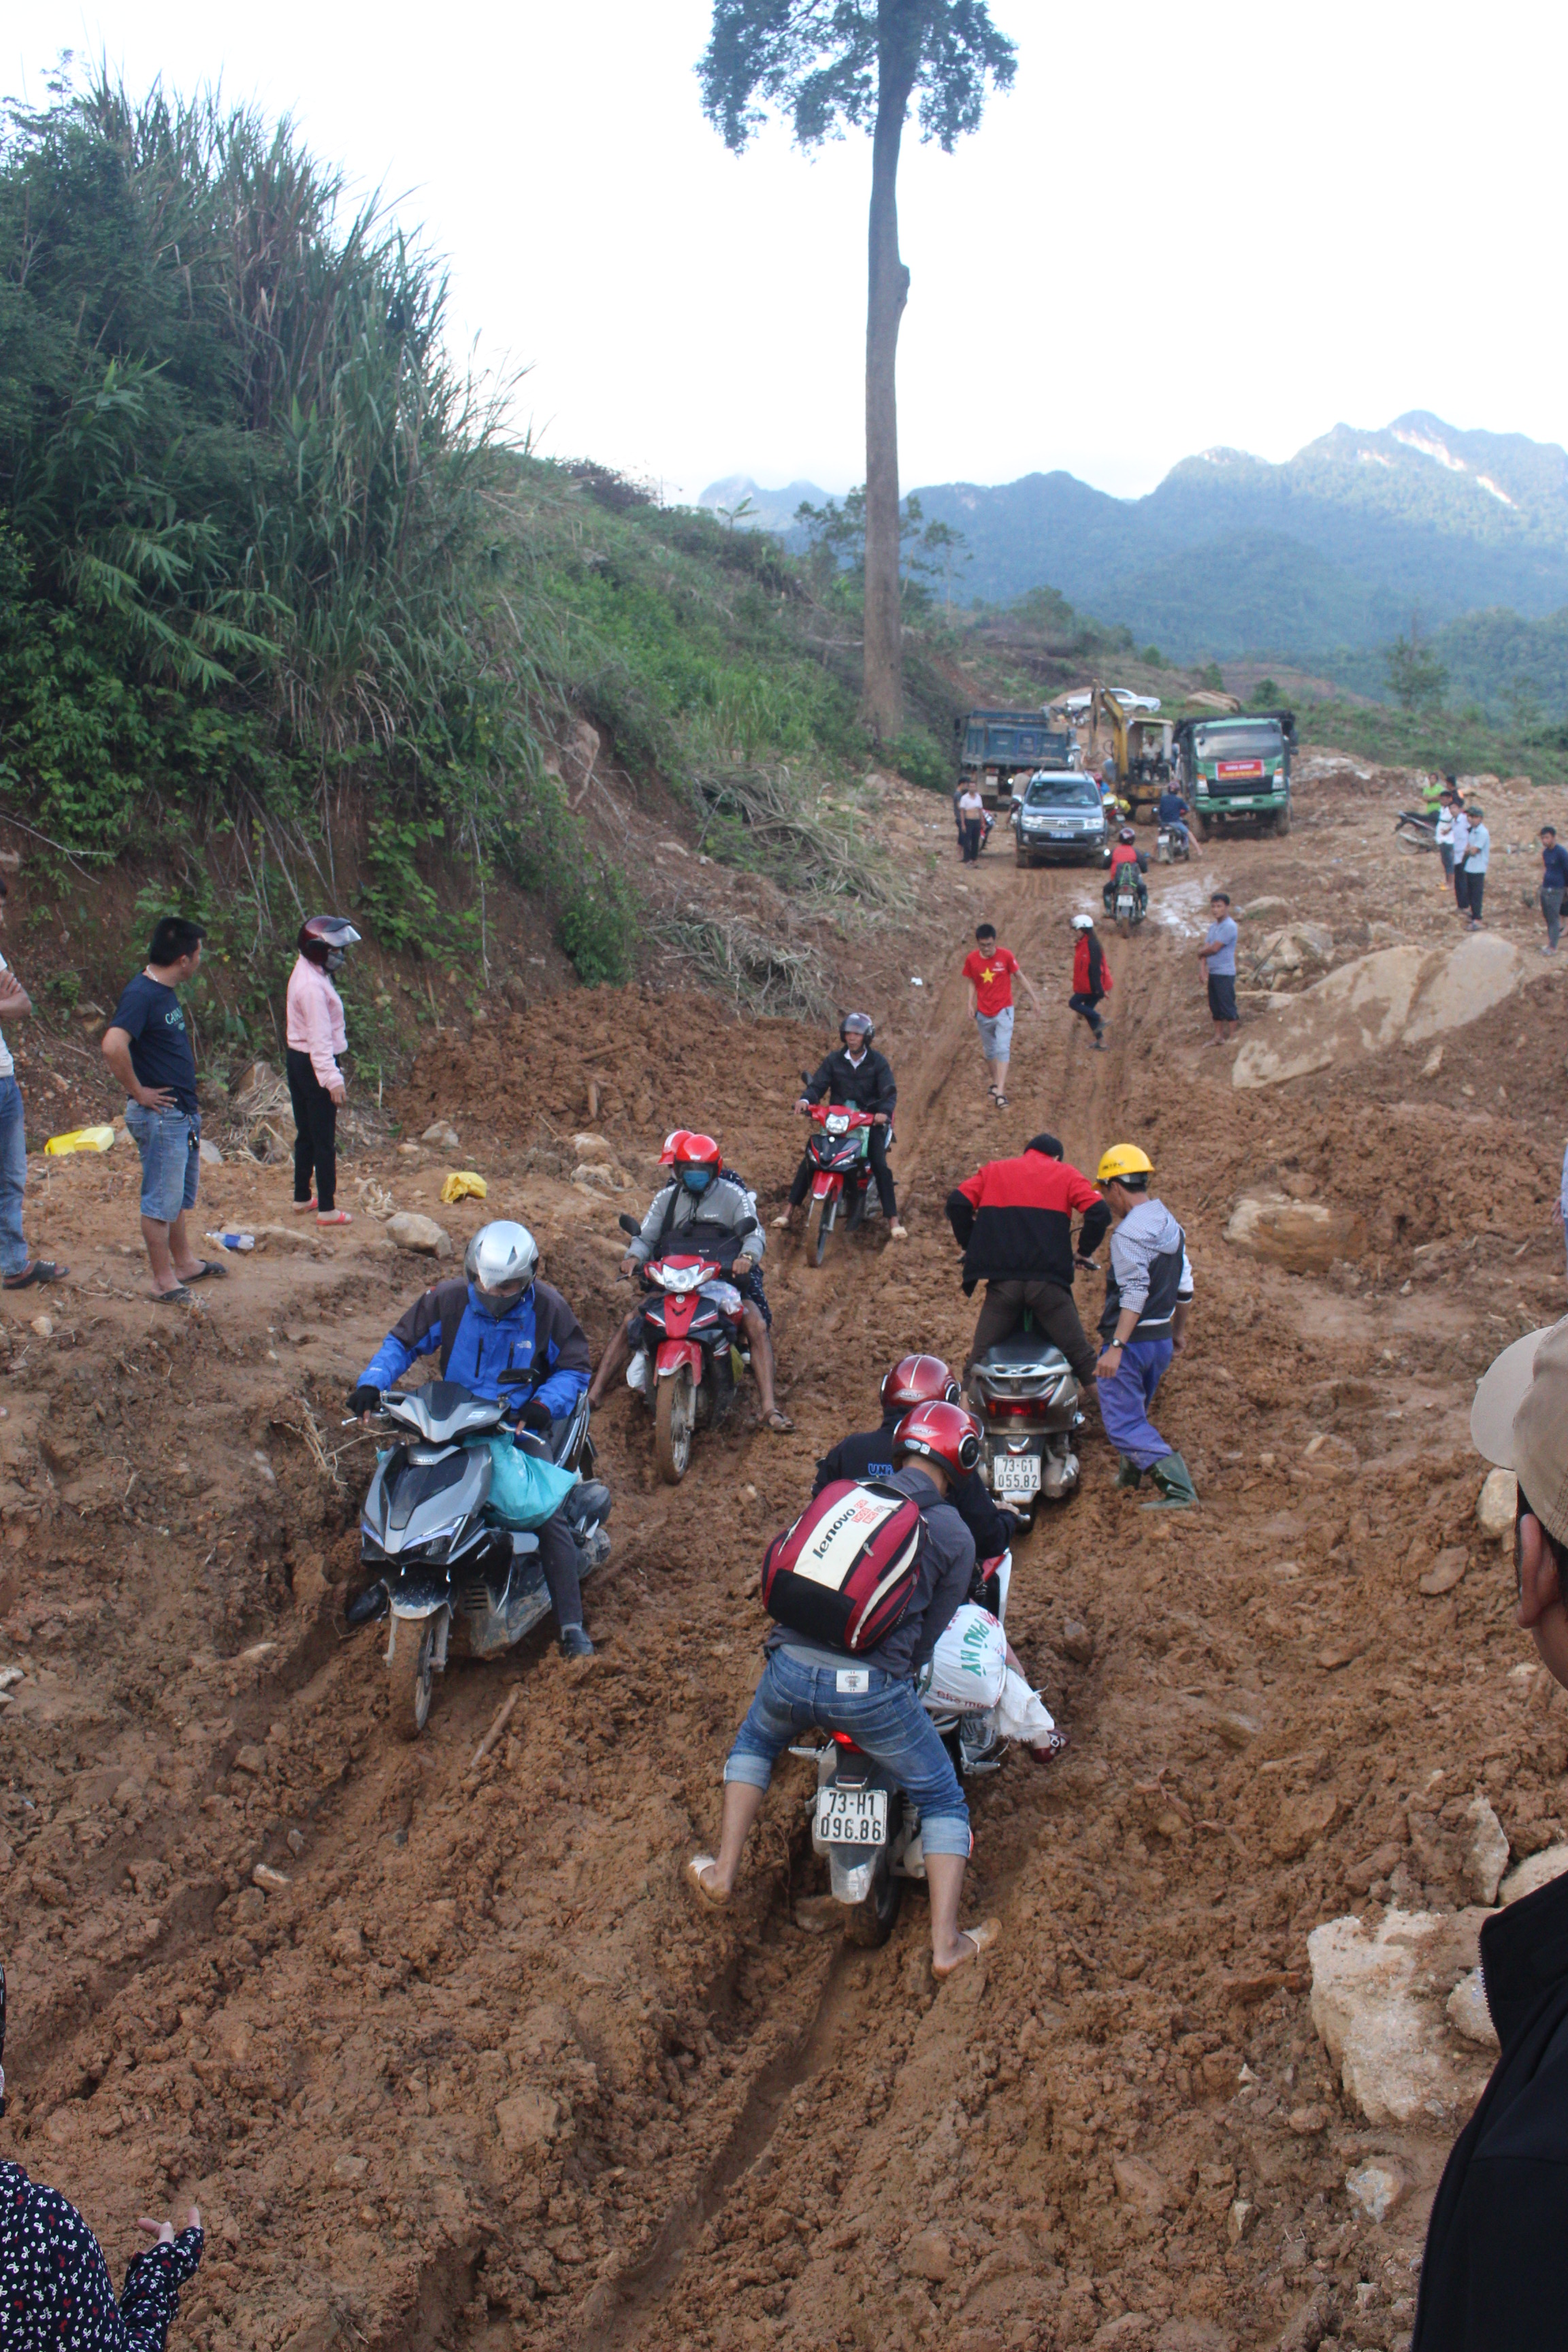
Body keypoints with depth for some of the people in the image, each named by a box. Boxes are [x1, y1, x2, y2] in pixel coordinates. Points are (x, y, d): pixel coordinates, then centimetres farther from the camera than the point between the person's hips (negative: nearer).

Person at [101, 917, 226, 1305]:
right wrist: (139, 1093, -22)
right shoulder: (141, 993, -20)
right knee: (161, 1200, -1)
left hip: (183, 1113, 10)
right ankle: (164, 1281, 6)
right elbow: (113, 1046, -33)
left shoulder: (165, 992, 10)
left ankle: (185, 1262, 34)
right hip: (160, 1115, -10)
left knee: (180, 1195, 21)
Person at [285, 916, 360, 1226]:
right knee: (324, 1140, -2)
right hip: (313, 1064, -10)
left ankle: (302, 1198, 28)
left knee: (306, 1134, 18)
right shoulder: (313, 986, -22)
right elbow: (319, 1037, -26)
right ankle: (327, 1209, 3)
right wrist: (332, 1078, -27)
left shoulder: (307, 973, 10)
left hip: (299, 1060, 10)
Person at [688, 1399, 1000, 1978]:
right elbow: (929, 1632, 7)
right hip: (872, 1690, -3)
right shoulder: (955, 1536, 5)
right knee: (943, 1802, 18)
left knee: (754, 1742, 36)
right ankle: (946, 1943, 15)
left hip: (790, 1669, 3)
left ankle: (723, 1870, 32)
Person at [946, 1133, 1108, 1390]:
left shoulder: (993, 1170, 18)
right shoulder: (1066, 1174, 12)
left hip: (1002, 1280, 1)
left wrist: (971, 1247, 15)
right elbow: (1098, 1212, -1)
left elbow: (958, 1202, 5)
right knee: (1082, 1357, 8)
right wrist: (1085, 1252, 12)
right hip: (1047, 1281, -1)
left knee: (978, 1359, 9)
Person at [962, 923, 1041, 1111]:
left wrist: (1034, 997, 5)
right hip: (983, 1013, 3)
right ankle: (996, 1083, 36)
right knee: (989, 1051, 14)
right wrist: (971, 1004, -3)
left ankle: (1000, 1092, -19)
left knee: (1003, 1049, -14)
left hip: (1003, 1011, -3)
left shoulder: (1006, 956, -10)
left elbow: (1020, 976, 2)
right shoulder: (971, 959, -4)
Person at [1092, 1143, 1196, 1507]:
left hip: (1131, 1340, -9)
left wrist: (1116, 1346, -30)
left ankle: (1178, 1487, -18)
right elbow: (1185, 1289, 16)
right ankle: (1133, 1470, 44)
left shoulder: (1129, 1232, -18)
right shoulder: (1171, 1225, 11)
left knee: (1123, 1422, -7)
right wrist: (1179, 1331, 28)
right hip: (1162, 1340, 9)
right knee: (1137, 1410, 27)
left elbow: (1135, 1293, -27)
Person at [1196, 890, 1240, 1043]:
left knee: (1228, 1006, -3)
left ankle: (1233, 1037, 3)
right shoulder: (1213, 926, 13)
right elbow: (1205, 948, 9)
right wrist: (1203, 967, -6)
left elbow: (1214, 948, -18)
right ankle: (1218, 1036, 19)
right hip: (1212, 972, 8)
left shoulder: (1229, 926, -14)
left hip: (1225, 973, -8)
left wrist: (1201, 952, 2)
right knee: (1215, 1007, 12)